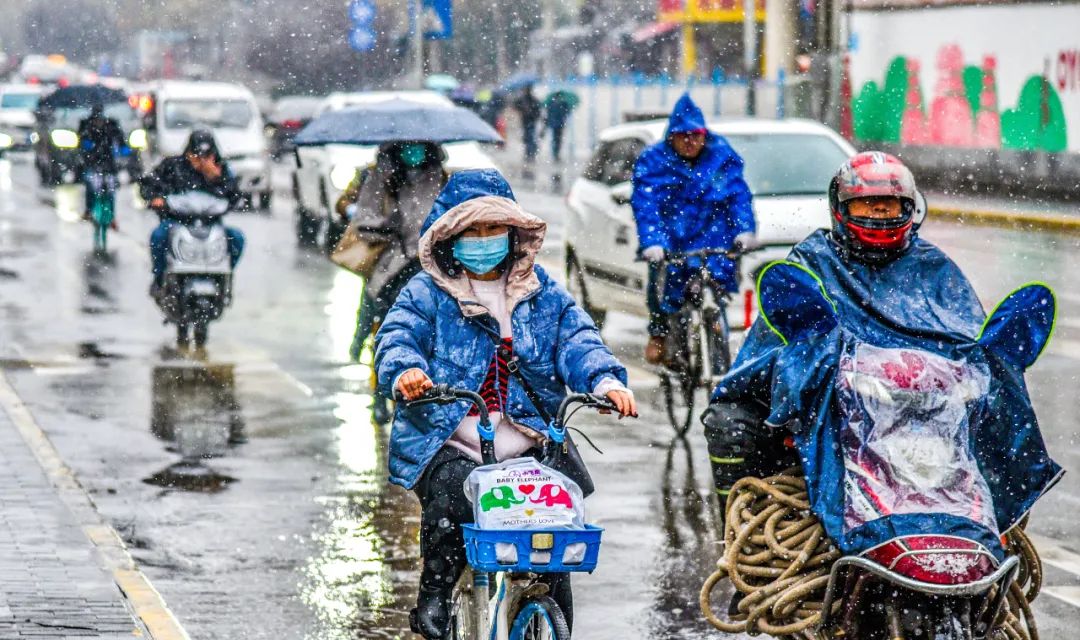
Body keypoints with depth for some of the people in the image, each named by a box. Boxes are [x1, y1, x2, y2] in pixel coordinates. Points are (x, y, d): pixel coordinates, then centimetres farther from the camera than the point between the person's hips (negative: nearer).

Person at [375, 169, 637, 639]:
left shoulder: (543, 294, 15)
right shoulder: (426, 293, 8)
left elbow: (576, 340, 4)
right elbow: (397, 337, -6)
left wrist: (606, 380, -17)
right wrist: (406, 370, -31)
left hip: (529, 446, 2)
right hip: (447, 444, -2)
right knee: (451, 499, -31)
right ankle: (434, 594, -8)